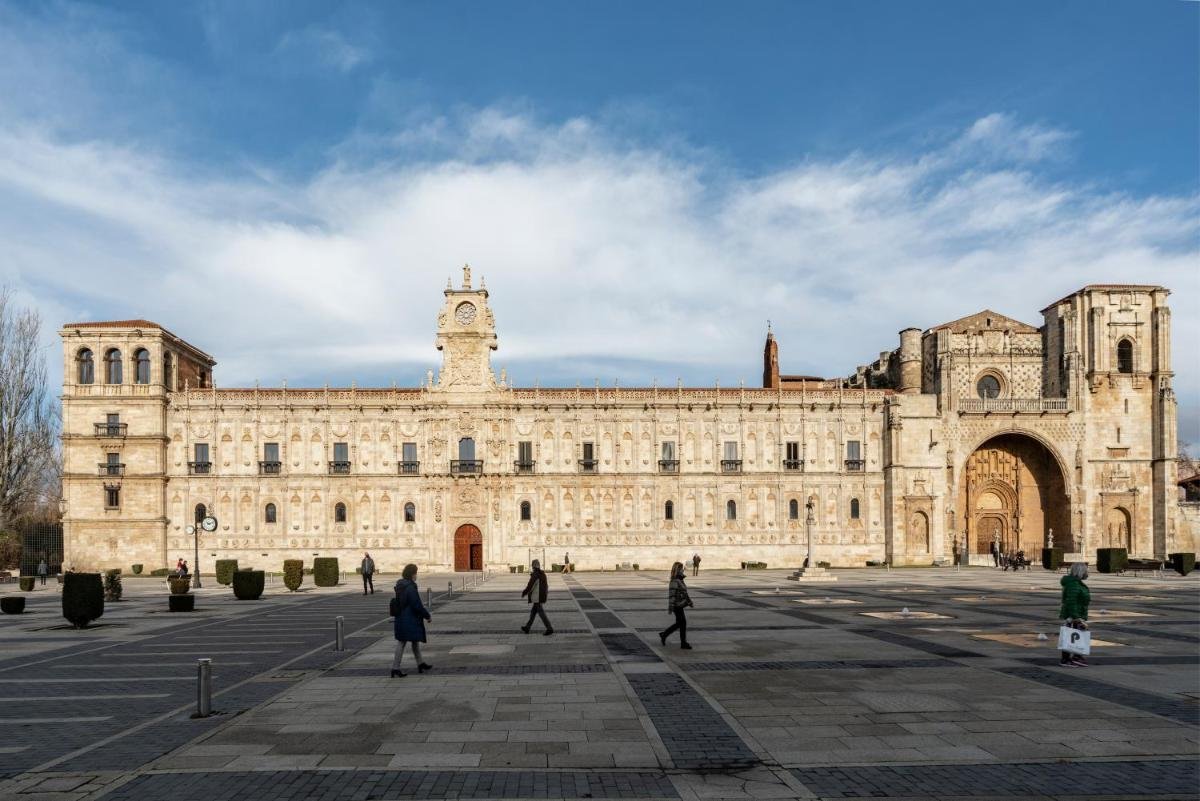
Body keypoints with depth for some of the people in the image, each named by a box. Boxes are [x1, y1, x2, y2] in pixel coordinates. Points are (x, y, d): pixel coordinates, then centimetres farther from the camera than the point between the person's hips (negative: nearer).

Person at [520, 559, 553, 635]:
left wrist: (524, 593, -2)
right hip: (541, 596, 9)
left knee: (541, 613, -6)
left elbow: (530, 586, -15)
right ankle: (527, 627, 27)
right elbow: (546, 586, 14)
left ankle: (549, 629, -10)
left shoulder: (535, 575, -16)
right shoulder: (543, 574, 8)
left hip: (536, 597, -9)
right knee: (533, 612, 17)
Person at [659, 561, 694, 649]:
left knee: (678, 623, 14)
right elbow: (671, 594, -21)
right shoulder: (675, 581, -18)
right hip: (677, 606, -10)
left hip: (680, 605, 10)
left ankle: (663, 635, 25)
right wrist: (670, 607, -23)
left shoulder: (680, 580, 13)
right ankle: (683, 643, 4)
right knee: (683, 623, -4)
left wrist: (690, 602, 21)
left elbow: (684, 593, 22)